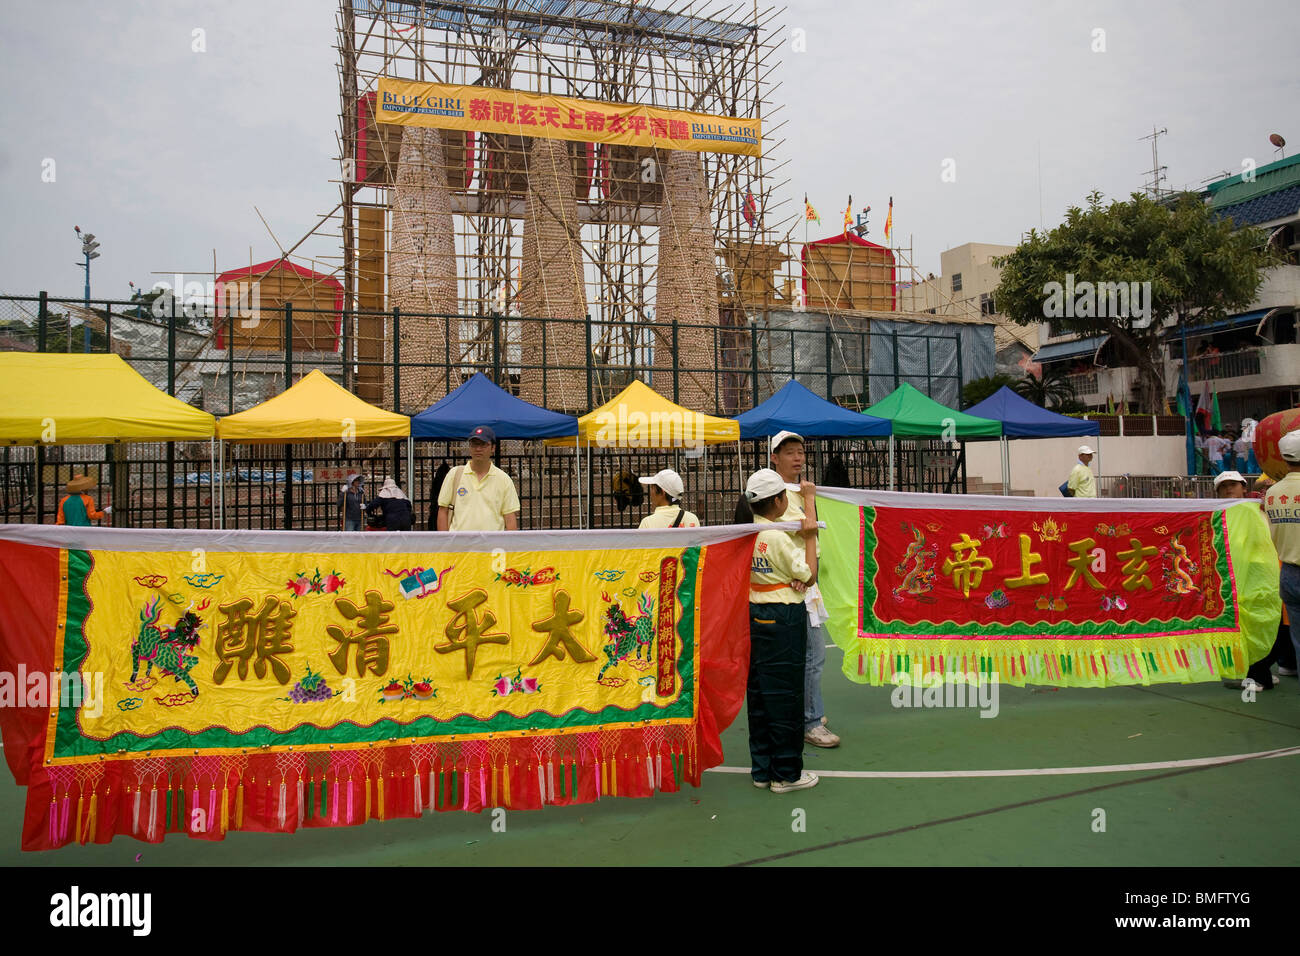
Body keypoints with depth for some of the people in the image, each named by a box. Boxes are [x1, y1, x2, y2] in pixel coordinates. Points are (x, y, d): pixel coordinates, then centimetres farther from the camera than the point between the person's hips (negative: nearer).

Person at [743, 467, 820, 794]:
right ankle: (786, 773, 13)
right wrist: (809, 538, -8)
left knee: (758, 693, 13)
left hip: (755, 616, 8)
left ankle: (762, 769, 23)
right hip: (784, 619, -8)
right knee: (784, 695, 2)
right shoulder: (778, 537, -19)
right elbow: (810, 577, -11)